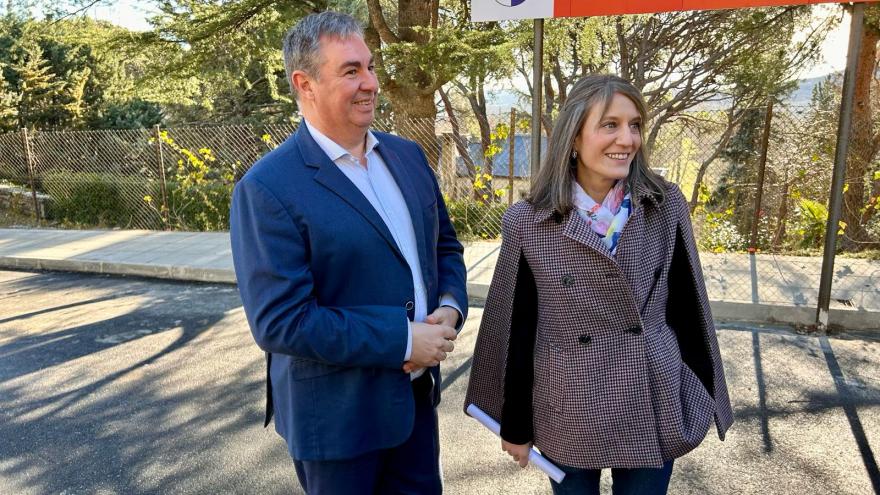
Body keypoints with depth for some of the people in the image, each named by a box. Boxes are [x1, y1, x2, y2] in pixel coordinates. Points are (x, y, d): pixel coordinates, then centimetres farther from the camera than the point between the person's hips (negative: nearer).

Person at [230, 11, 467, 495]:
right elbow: (279, 322, -23)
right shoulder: (268, 188, -18)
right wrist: (402, 342, -20)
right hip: (336, 413, -5)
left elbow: (444, 244, 12)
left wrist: (449, 308, -8)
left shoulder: (408, 155, 2)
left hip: (417, 391, 6)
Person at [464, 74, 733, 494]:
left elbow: (687, 309, 3)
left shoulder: (666, 207, -5)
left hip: (654, 409, 2)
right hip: (568, 417, -1)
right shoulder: (526, 223, -12)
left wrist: (705, 397, 9)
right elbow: (517, 330, -6)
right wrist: (515, 425, 1)